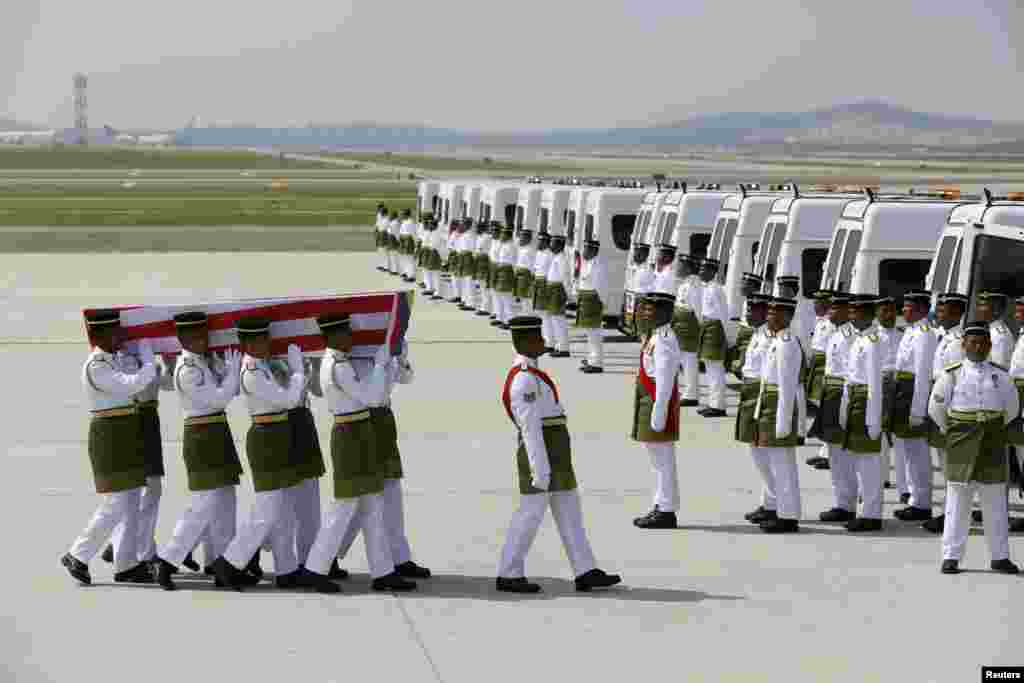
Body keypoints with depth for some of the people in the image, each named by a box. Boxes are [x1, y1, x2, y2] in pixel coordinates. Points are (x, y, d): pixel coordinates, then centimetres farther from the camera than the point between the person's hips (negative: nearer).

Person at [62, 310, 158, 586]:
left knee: (131, 504, 8)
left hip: (126, 439, 9)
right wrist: (147, 353, -10)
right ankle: (77, 557, 3)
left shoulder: (114, 360, 12)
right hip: (111, 439, -9)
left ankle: (126, 565, 11)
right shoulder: (96, 367, -17)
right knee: (115, 506, -8)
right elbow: (134, 384, -23)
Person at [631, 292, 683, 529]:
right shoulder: (656, 336, 13)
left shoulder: (663, 340, -19)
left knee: (663, 461, -4)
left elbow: (665, 381, -23)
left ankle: (666, 512, 0)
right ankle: (661, 508, 21)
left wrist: (658, 413, -23)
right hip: (650, 404, 11)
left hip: (658, 405, -11)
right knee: (658, 461, 15)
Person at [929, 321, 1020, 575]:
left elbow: (1012, 408, 19)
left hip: (992, 447, 2)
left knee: (995, 504, 6)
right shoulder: (952, 375, 0)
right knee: (957, 503, -2)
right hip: (962, 448, -2)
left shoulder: (1000, 375, 7)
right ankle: (951, 557, 1)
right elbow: (935, 408, 8)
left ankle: (1000, 557, 11)